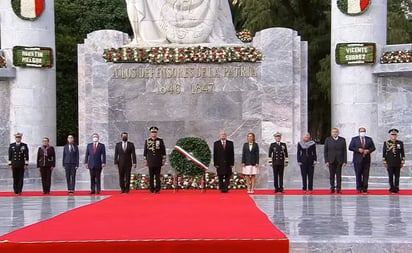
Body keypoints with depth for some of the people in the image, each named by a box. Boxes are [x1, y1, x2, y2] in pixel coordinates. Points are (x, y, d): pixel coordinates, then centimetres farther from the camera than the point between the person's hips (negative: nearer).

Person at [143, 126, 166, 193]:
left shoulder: (160, 141, 3)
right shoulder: (147, 141, 6)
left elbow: (163, 151, 5)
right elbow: (145, 151, 9)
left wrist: (164, 160, 2)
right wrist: (145, 160, 6)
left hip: (158, 162, -1)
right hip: (150, 162, 1)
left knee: (158, 176, 0)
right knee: (151, 176, 2)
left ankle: (157, 189, 3)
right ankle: (152, 189, 6)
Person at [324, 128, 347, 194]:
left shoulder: (342, 140, 5)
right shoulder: (328, 140, 5)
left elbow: (344, 151, 2)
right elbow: (325, 151, 3)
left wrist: (345, 161, -5)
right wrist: (326, 161, -5)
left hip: (339, 161, 0)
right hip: (331, 161, 0)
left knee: (339, 175, 1)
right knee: (331, 175, 4)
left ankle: (338, 188, 6)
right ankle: (332, 188, 12)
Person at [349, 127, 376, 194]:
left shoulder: (369, 139, 11)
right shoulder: (354, 139, 5)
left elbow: (373, 148, 10)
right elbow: (350, 147, -1)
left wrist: (368, 151, -10)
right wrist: (358, 150, -14)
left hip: (366, 159, 2)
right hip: (358, 160, -2)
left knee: (366, 175, 0)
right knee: (358, 175, 0)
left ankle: (365, 188, 5)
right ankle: (359, 188, 8)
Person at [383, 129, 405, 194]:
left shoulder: (400, 143, 5)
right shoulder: (386, 143, 1)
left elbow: (402, 153, 7)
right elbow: (384, 153, 3)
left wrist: (402, 162, 3)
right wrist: (385, 162, -1)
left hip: (397, 163, 1)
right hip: (389, 163, -1)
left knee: (397, 176, 4)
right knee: (390, 176, 0)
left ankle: (396, 188, 10)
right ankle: (392, 189, 6)